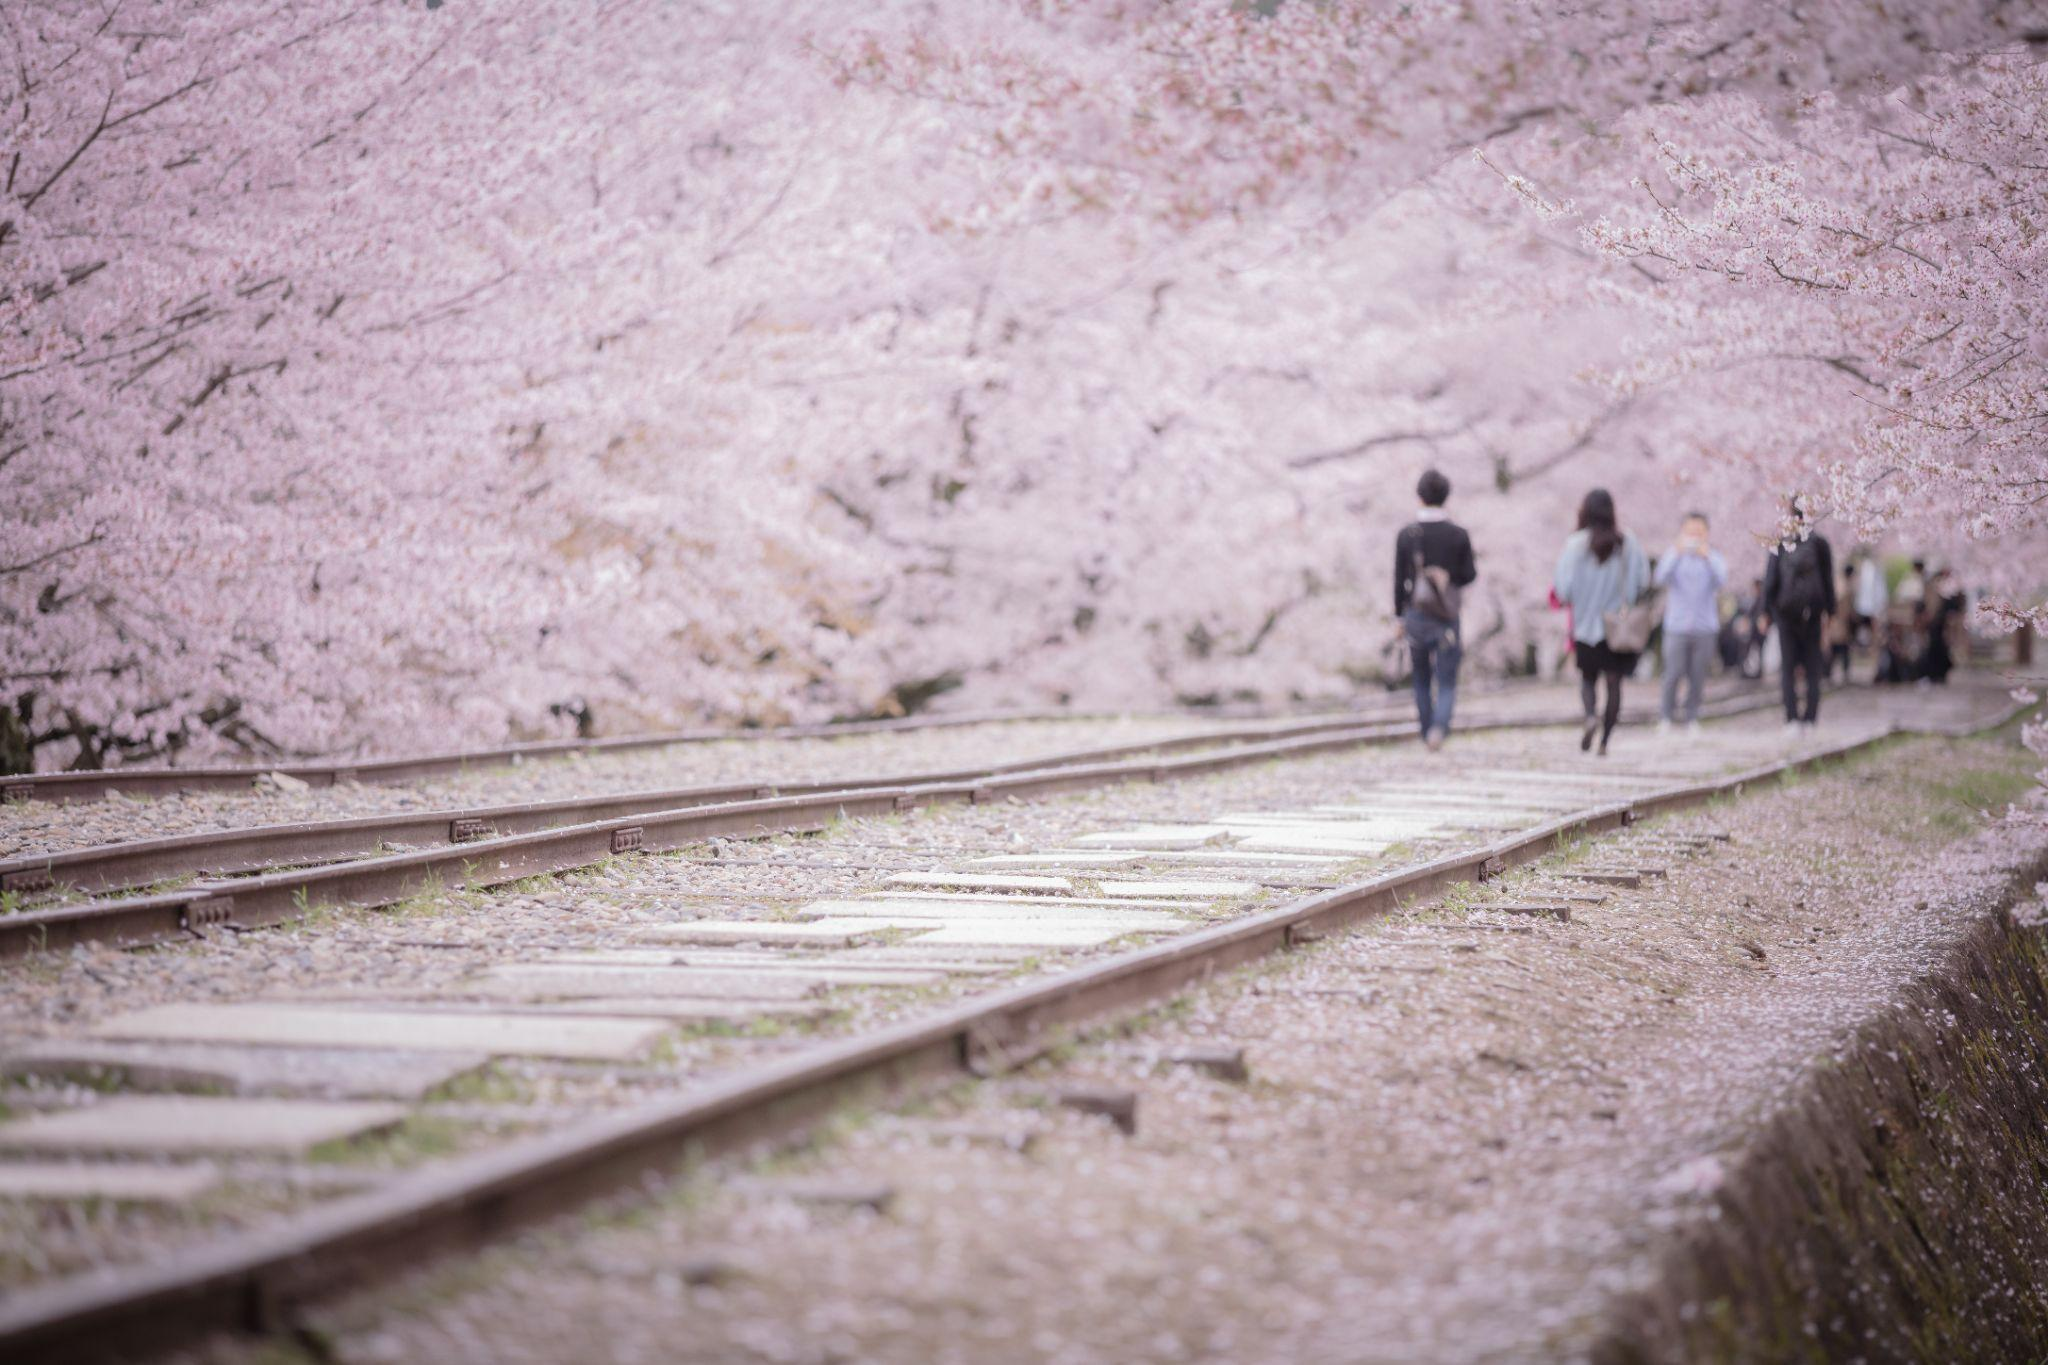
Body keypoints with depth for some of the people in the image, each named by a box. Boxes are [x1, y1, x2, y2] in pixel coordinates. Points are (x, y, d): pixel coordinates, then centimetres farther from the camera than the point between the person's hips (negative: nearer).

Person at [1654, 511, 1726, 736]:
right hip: (1677, 625, -1)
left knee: (1698, 675, 1)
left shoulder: (1713, 556, 5)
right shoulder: (1673, 554, 4)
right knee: (1673, 673, -4)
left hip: (1704, 626, 1)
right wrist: (1677, 554, -22)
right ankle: (1666, 717, 8)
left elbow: (1721, 579, -11)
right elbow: (1661, 579, -10)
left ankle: (1692, 719, 10)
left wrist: (1707, 556, -25)